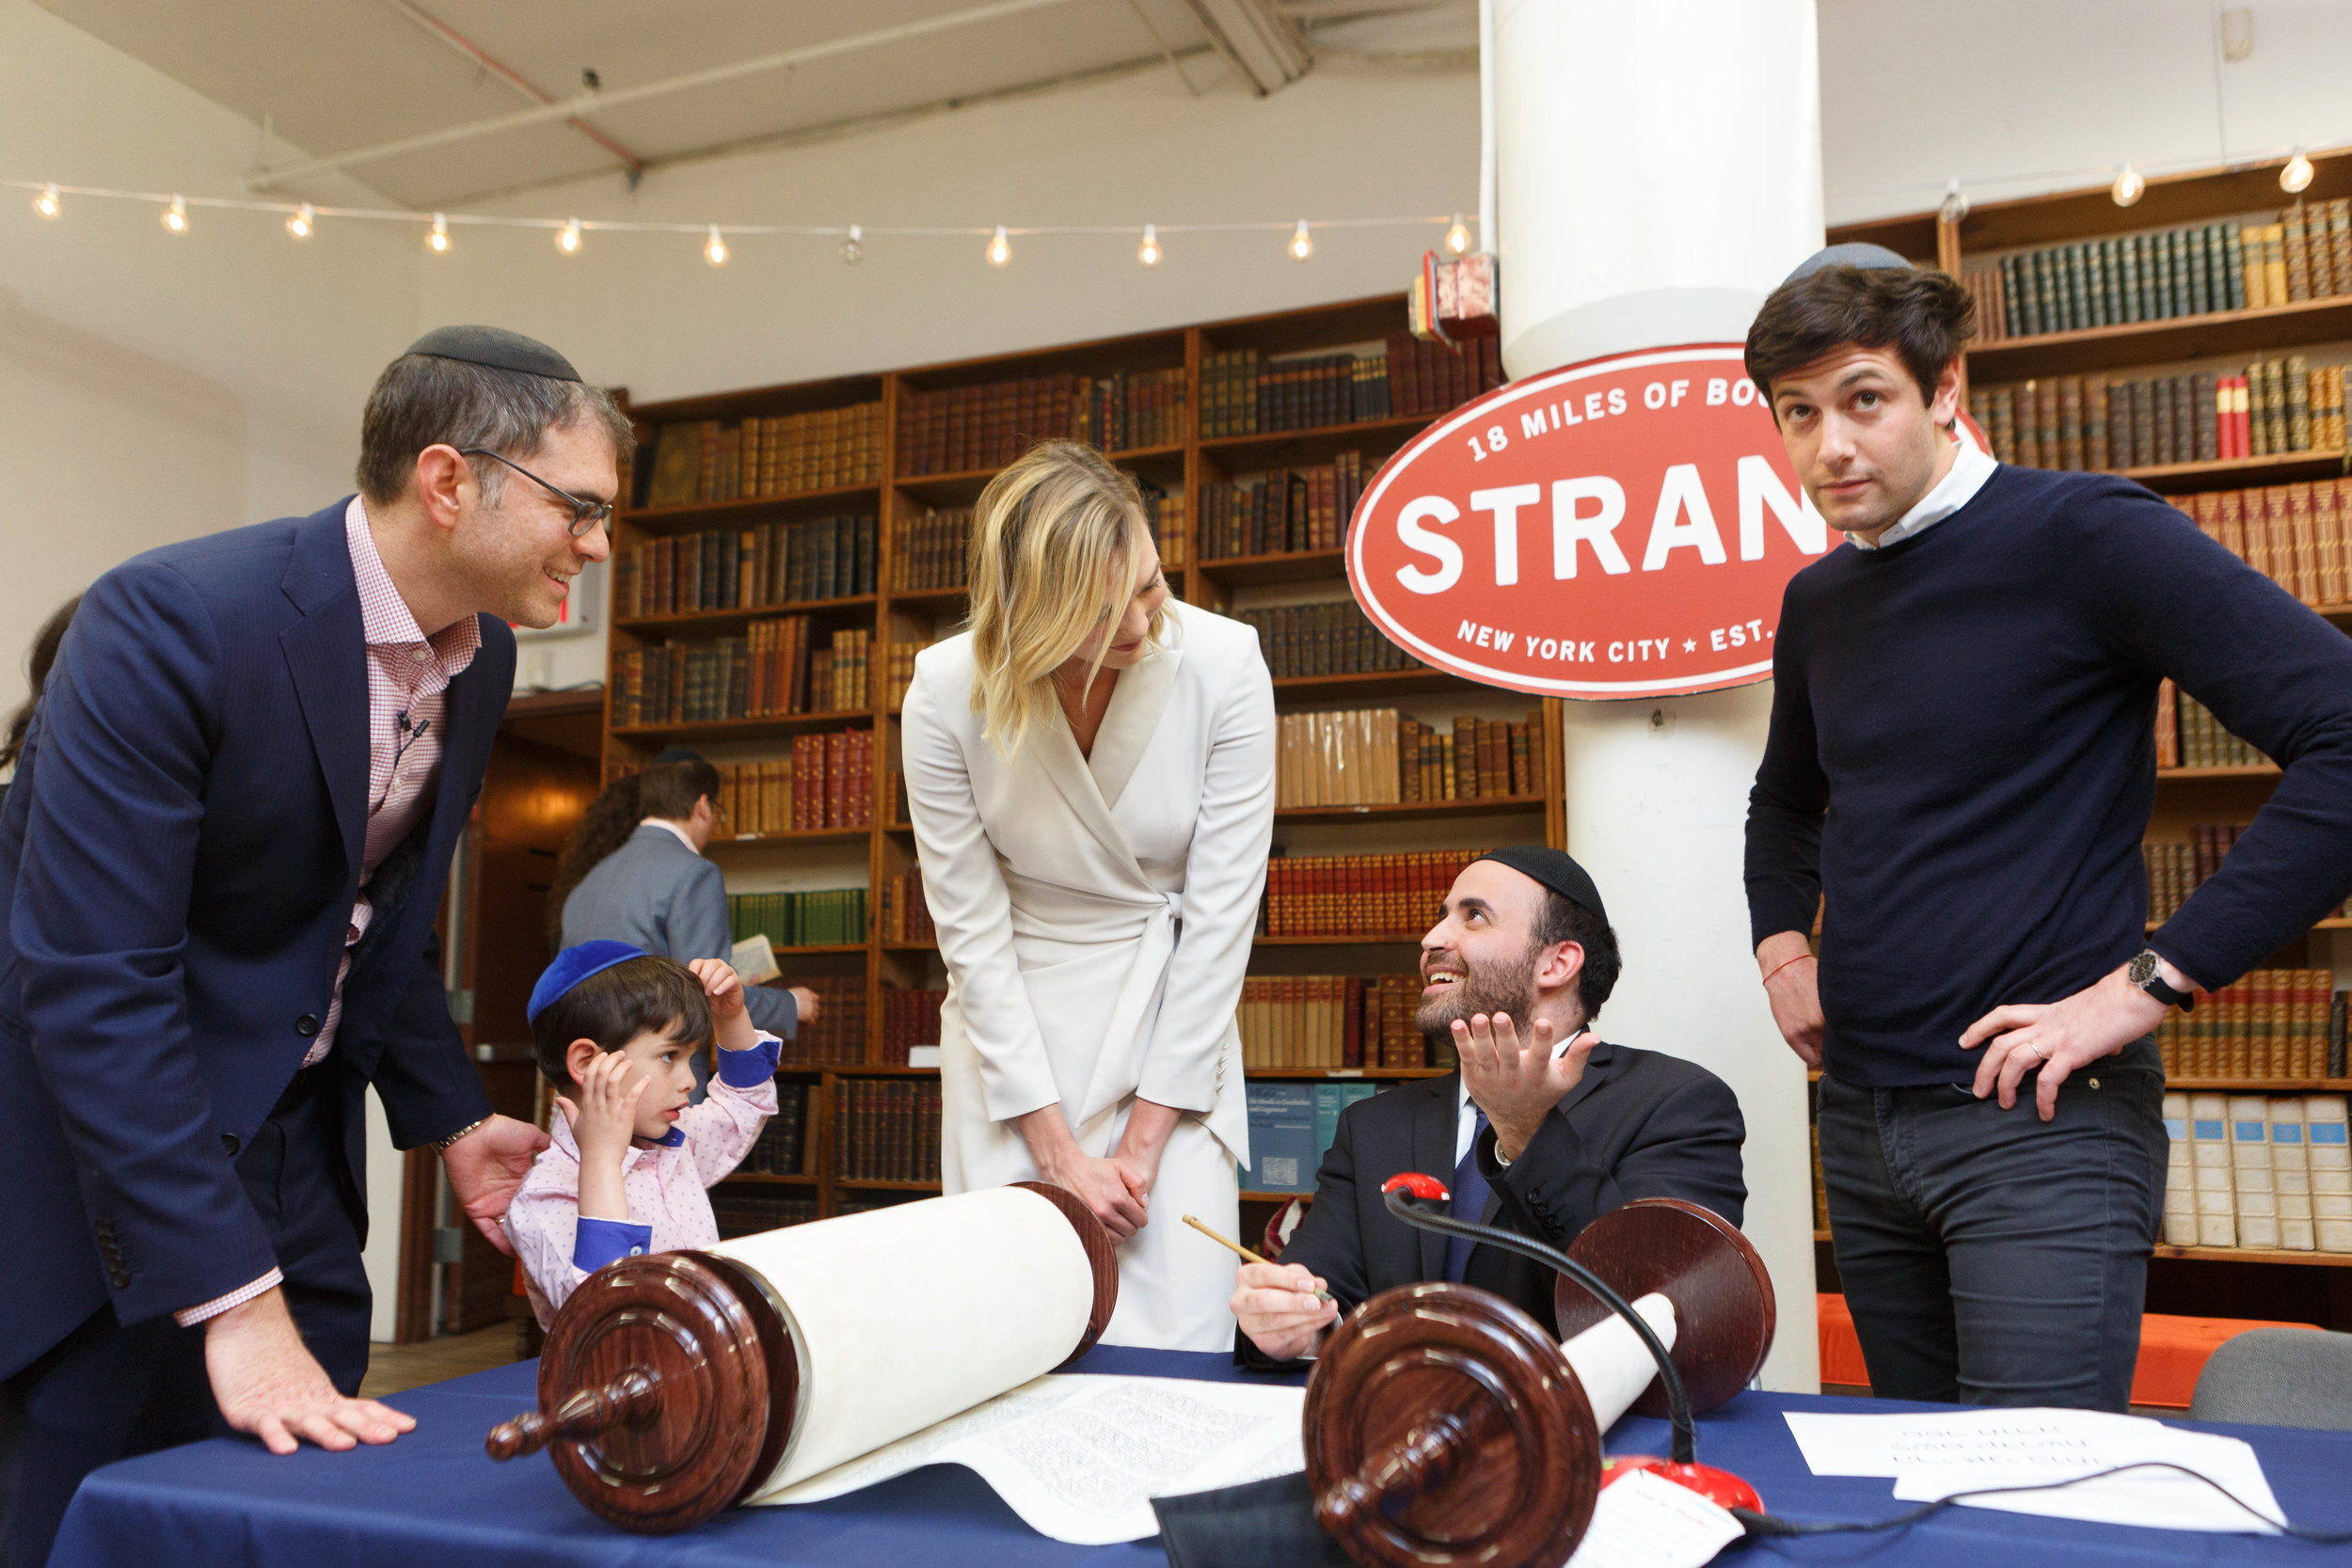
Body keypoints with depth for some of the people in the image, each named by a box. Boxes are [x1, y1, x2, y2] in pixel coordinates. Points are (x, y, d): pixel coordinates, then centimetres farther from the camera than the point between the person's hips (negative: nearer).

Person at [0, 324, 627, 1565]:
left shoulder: (482, 657, -1)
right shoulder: (170, 621, -24)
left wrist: (451, 1120, 10)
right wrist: (234, 1301, -30)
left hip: (299, 1152, 7)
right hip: (103, 1152, -6)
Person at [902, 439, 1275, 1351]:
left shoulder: (1222, 666, -16)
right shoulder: (947, 692, -15)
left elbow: (1220, 914, -12)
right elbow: (973, 932, -10)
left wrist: (1142, 1142, -10)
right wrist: (1058, 1153, -11)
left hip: (1173, 1024, 0)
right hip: (1014, 1033, 0)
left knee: (1178, 1359, -5)